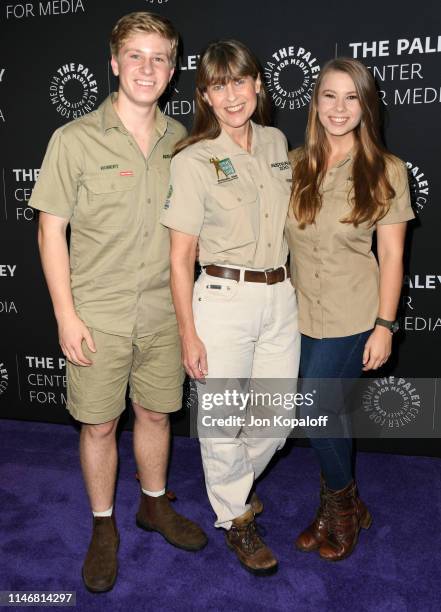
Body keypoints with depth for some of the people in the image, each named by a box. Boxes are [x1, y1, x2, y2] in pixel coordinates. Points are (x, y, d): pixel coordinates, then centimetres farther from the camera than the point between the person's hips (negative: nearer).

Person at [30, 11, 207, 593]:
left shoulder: (181, 142, 4)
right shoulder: (75, 140, -7)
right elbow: (51, 230, -6)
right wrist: (66, 315, -11)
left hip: (164, 312, 3)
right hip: (99, 316, -3)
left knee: (156, 414, 17)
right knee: (99, 424, 9)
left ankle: (155, 504, 40)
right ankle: (103, 527, 31)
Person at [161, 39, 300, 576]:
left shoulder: (277, 143, 8)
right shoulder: (193, 161, -8)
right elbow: (180, 258, -8)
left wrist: (293, 290, 14)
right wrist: (189, 334, -9)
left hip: (281, 296, 5)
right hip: (223, 300, -5)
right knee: (222, 420, 6)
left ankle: (234, 482, 43)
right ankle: (235, 519, 32)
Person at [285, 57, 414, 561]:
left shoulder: (386, 172, -6)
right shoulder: (294, 165, 3)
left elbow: (391, 256, -6)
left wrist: (385, 325, -9)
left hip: (353, 316, -3)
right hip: (303, 312, 4)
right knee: (328, 410, 13)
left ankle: (340, 505, 26)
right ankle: (342, 507, 36)